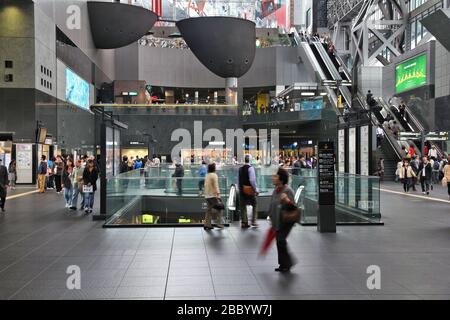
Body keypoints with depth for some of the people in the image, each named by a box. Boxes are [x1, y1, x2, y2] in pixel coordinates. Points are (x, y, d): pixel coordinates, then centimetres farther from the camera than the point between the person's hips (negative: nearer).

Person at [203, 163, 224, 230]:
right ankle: (219, 224, 3)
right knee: (219, 209, 2)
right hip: (213, 195, -8)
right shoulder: (214, 175, -11)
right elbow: (216, 185, -16)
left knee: (209, 210, 9)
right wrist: (218, 194, -16)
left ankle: (207, 224, 7)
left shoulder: (207, 175, 13)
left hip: (207, 195, 8)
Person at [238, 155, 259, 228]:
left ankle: (244, 222, 11)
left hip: (242, 190, 6)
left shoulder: (240, 169, 8)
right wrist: (256, 189, -12)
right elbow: (252, 180, -18)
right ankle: (253, 221, 4)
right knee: (255, 205, 9)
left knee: (243, 206, 9)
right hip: (250, 190, -6)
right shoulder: (250, 168, -12)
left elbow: (239, 180, 12)